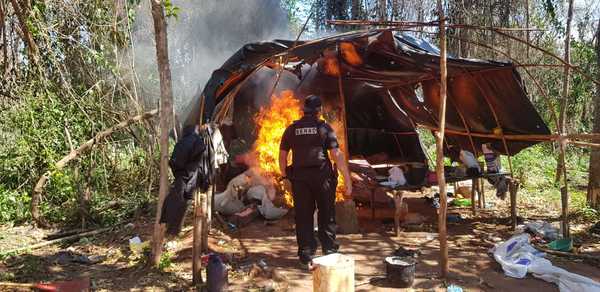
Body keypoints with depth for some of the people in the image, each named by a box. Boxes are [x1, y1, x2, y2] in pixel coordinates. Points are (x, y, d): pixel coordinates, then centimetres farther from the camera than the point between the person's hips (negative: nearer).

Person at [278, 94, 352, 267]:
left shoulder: (291, 129, 6)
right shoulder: (324, 127, -1)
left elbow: (282, 155, 9)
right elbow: (337, 155, -7)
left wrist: (285, 176, 22)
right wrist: (348, 180, -5)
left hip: (299, 177, 2)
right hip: (322, 175, -2)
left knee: (303, 216, 9)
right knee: (326, 214, 11)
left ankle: (306, 255, 14)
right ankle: (329, 250, 17)